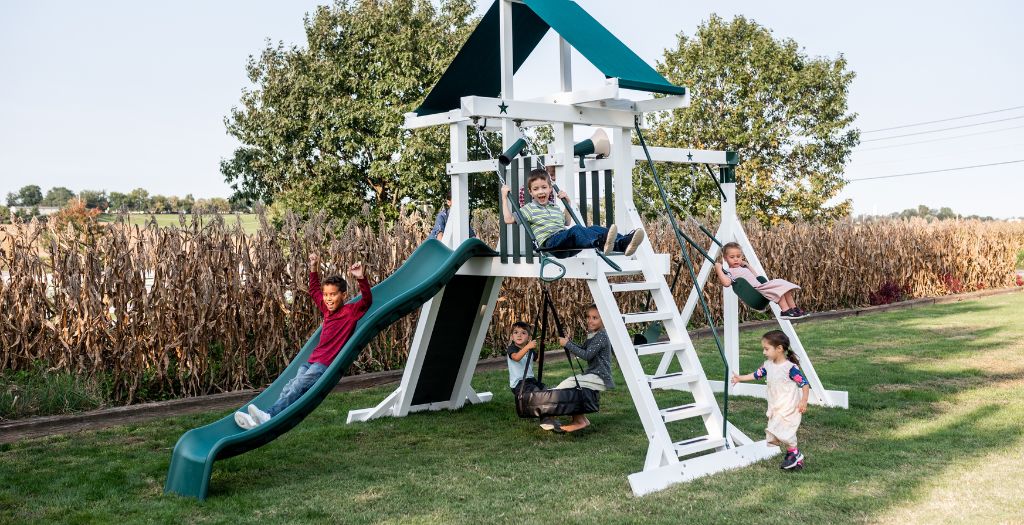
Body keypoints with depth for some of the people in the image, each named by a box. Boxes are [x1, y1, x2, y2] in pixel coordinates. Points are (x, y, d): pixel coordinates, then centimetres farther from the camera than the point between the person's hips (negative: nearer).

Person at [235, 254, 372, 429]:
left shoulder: (350, 311, -3)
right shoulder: (327, 309, 17)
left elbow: (367, 300, -19)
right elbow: (314, 291, 34)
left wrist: (361, 278, -31)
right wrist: (314, 269, 31)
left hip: (327, 364, -7)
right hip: (312, 360, 7)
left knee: (298, 387, -24)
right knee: (290, 387, -11)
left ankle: (269, 415, -37)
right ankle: (257, 419, -24)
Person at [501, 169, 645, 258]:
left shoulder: (555, 207, 31)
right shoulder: (530, 208, 15)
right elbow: (508, 219, 7)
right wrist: (504, 197, 10)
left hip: (567, 244, 6)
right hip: (550, 242, -6)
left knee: (593, 228, -21)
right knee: (575, 229, -37)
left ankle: (624, 243, -47)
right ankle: (602, 242, -69)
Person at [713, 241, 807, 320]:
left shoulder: (743, 268, 28)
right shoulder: (728, 271, 1)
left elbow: (756, 277, 39)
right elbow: (726, 282, -20)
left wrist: (746, 265, 36)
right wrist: (718, 269, -16)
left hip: (760, 287, 9)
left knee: (783, 284, -5)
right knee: (778, 288, -26)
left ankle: (794, 308, -5)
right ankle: (786, 311, -27)